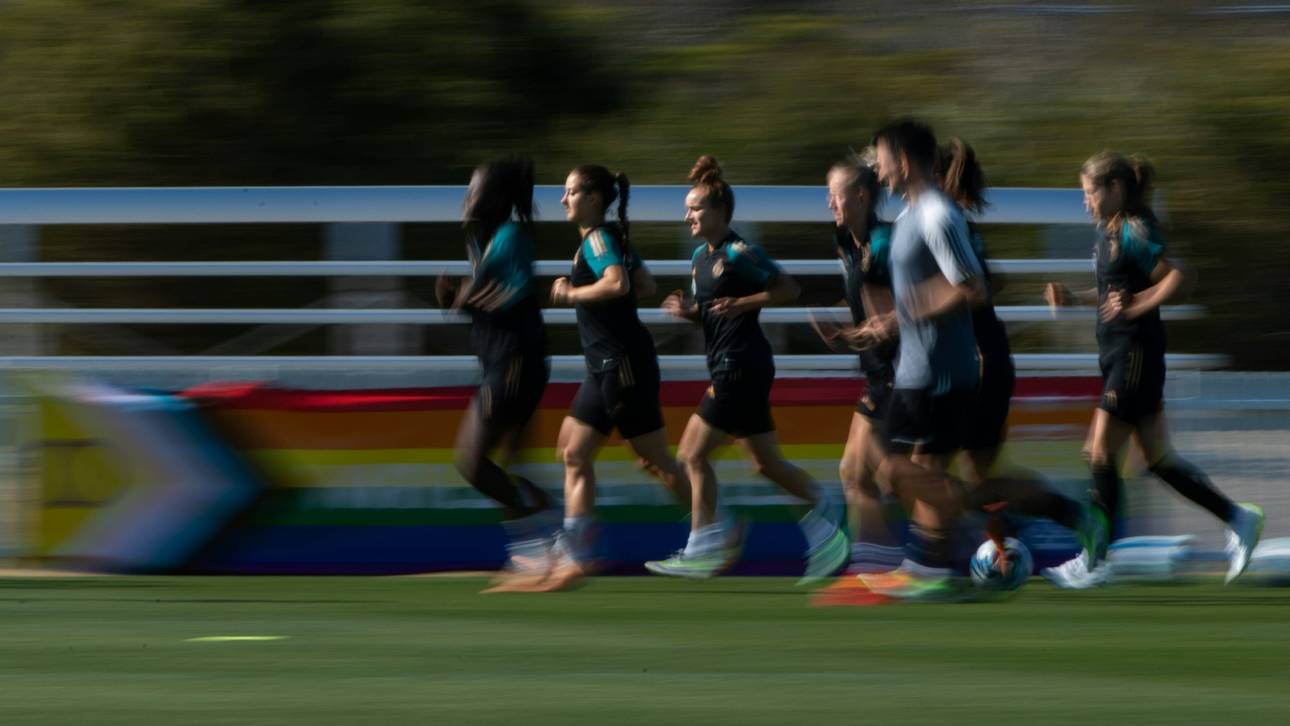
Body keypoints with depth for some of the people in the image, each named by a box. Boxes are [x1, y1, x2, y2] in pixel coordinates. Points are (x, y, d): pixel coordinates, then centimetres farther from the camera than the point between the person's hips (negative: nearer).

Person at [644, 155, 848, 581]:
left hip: (741, 366, -10)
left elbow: (788, 288, -12)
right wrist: (686, 310, 2)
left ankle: (703, 549, -3)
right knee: (767, 463, 12)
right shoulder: (701, 257, 14)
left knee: (693, 455, -7)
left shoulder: (739, 254, -13)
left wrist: (742, 304, -20)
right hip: (729, 367, 10)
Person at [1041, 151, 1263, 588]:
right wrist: (1073, 299, 11)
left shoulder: (1136, 231, -15)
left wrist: (1133, 308, -25)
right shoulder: (1108, 230, 12)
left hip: (1136, 353, -10)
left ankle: (1093, 563, 0)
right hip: (1118, 355, 10)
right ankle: (1237, 518, 18)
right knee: (1157, 458, 11)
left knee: (1101, 454, -6)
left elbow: (1175, 277, -23)